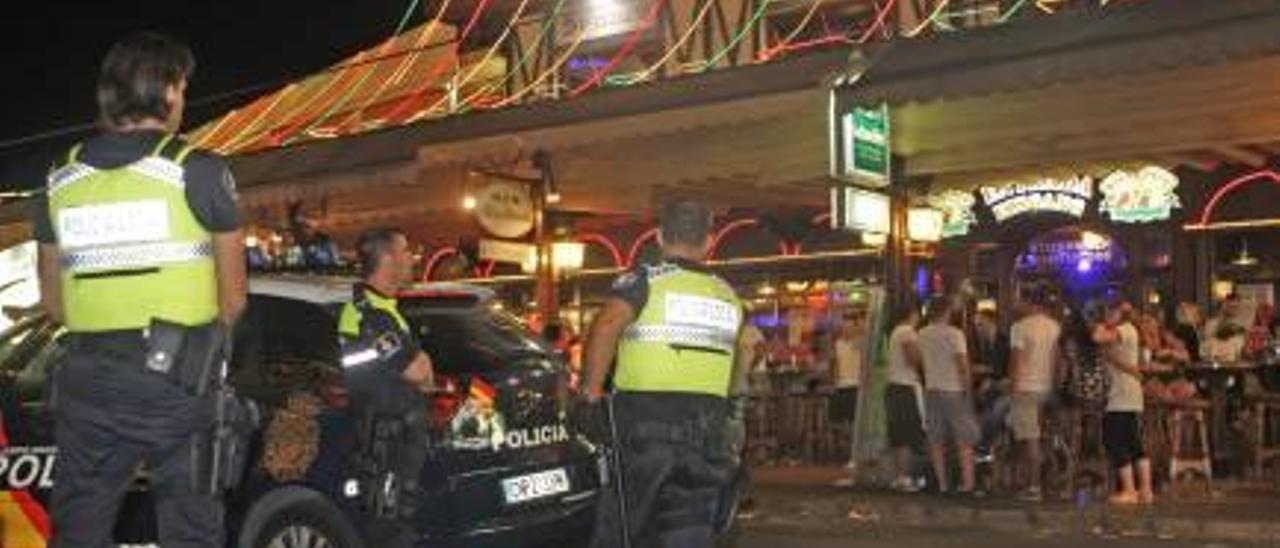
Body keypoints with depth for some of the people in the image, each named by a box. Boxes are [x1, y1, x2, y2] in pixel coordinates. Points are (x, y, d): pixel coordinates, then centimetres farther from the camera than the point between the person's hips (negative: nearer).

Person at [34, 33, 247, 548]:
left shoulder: (60, 181, 6)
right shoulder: (199, 172, -7)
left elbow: (53, 302, 14)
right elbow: (233, 299, 0)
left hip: (87, 382, 4)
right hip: (176, 384, -4)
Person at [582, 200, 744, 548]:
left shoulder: (644, 281, -2)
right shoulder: (727, 297, 14)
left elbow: (605, 328, -19)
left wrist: (592, 392, -11)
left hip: (645, 426, -4)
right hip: (707, 432, 4)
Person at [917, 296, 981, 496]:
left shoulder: (921, 335, 5)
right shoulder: (954, 334, -11)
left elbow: (920, 362, 10)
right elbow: (963, 365, -14)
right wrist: (968, 390, -6)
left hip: (931, 390, 5)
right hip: (954, 390, -5)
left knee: (936, 442, 8)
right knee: (965, 440, 0)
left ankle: (942, 484, 10)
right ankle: (967, 484, -5)